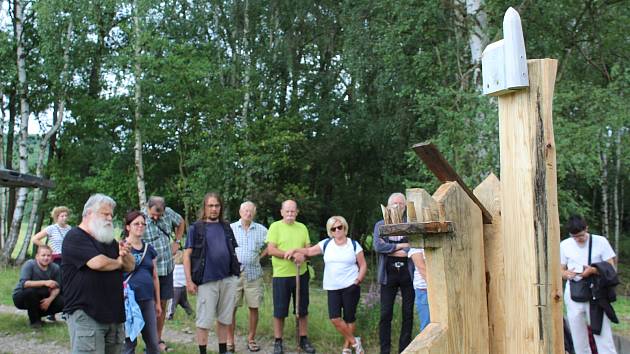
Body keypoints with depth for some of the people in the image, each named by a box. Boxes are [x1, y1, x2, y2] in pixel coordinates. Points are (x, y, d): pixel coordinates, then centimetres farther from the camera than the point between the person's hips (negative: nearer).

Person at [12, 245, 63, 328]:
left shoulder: (55, 268, -11)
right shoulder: (29, 264, -22)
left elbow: (56, 287, -6)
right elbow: (23, 283, -35)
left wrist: (50, 299, -26)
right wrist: (44, 282, -42)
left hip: (40, 299, 4)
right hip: (21, 298, -4)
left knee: (61, 303, -16)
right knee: (30, 290, -36)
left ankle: (37, 314, 9)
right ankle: (34, 320, -14)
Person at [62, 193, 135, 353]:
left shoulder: (109, 240, 22)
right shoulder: (75, 237, -6)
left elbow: (130, 266, 18)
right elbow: (97, 263, -21)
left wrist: (126, 254, -5)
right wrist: (118, 262, 0)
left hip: (114, 313, 8)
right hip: (85, 314, -8)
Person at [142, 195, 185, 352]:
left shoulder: (168, 213, 0)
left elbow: (181, 223, 21)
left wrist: (177, 242, 13)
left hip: (167, 268, 5)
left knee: (163, 304, 11)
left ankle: (158, 340, 23)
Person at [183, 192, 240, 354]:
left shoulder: (226, 227, 12)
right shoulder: (196, 228, -1)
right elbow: (187, 254, -4)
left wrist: (236, 270, 10)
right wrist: (189, 280, -10)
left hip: (228, 279, 4)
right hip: (207, 280, -4)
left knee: (224, 318, 13)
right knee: (204, 320, 1)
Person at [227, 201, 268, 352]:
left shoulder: (261, 230, 8)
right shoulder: (230, 228, 5)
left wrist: (260, 256, 4)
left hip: (253, 273, 1)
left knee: (254, 307, 3)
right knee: (231, 307, -2)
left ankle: (251, 339, 16)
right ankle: (230, 340, 7)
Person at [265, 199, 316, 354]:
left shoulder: (302, 227, 10)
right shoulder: (275, 227, -4)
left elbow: (309, 248, 9)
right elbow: (271, 250, -12)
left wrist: (302, 254, -14)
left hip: (301, 274, 4)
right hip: (281, 275, -4)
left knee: (303, 309, 11)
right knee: (280, 311, 2)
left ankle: (303, 339, 23)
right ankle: (278, 341, 15)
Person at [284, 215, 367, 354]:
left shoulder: (354, 245, -1)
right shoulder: (326, 244, 6)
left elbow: (363, 265, 3)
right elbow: (309, 251, 9)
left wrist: (358, 280, -8)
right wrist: (294, 250, -6)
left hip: (350, 287, -2)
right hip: (332, 288, 2)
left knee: (349, 317, 4)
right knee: (334, 318, -8)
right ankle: (354, 341, 9)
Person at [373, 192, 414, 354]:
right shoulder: (380, 225, 8)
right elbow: (378, 246, -8)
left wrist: (390, 250, -9)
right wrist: (402, 246, -9)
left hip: (408, 273, 0)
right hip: (389, 274, 0)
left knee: (408, 313, 5)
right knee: (386, 314, -1)